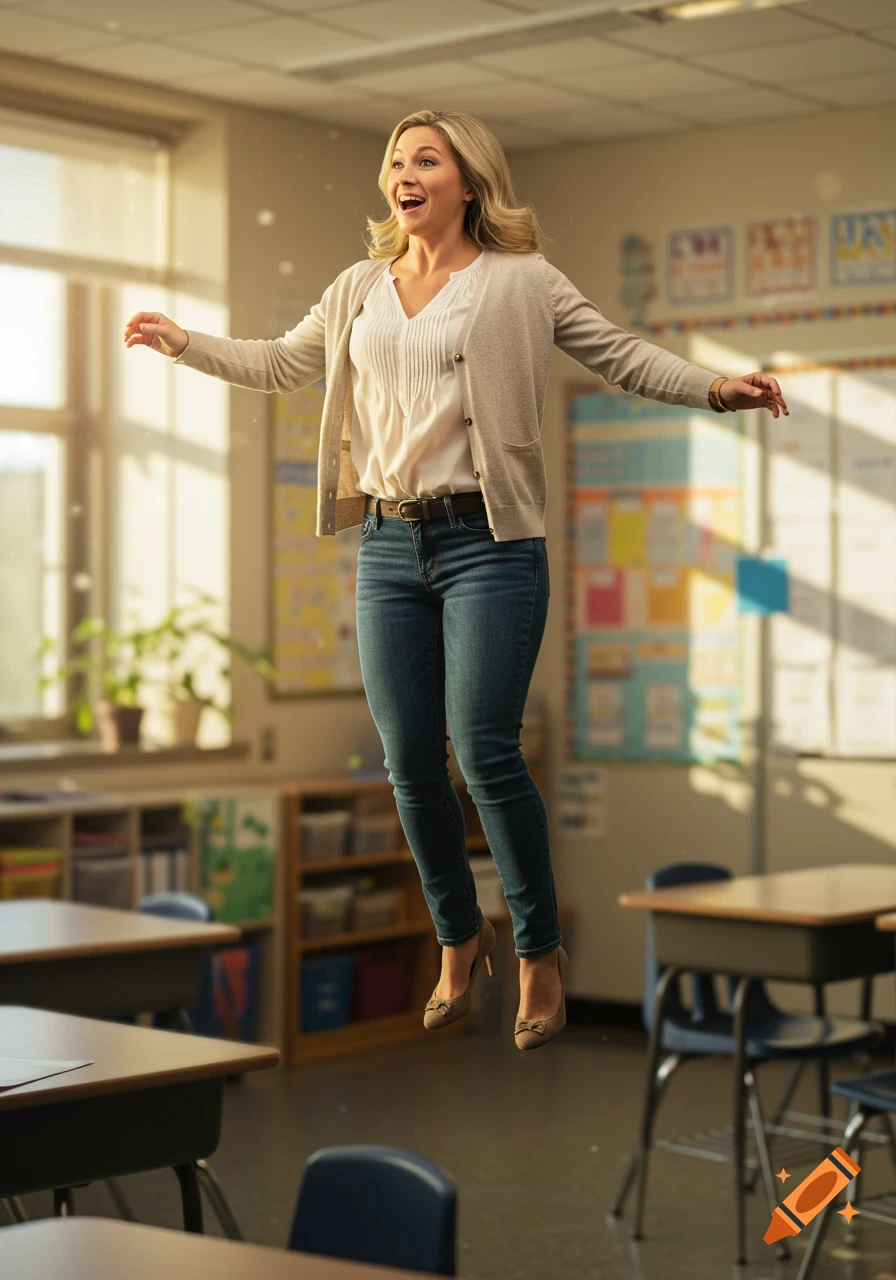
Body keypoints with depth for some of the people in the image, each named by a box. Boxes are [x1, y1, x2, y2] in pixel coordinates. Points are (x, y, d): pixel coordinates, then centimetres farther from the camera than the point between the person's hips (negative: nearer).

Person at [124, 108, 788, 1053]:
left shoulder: (520, 281, 2)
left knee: (485, 754, -10)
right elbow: (281, 363, 26)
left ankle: (539, 950, 9)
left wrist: (716, 389, -15)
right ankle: (458, 936, 27)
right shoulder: (361, 288, 15)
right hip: (387, 545, 5)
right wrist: (181, 341, 22)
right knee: (409, 763, 5)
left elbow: (622, 356, -1)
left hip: (487, 543, -4)